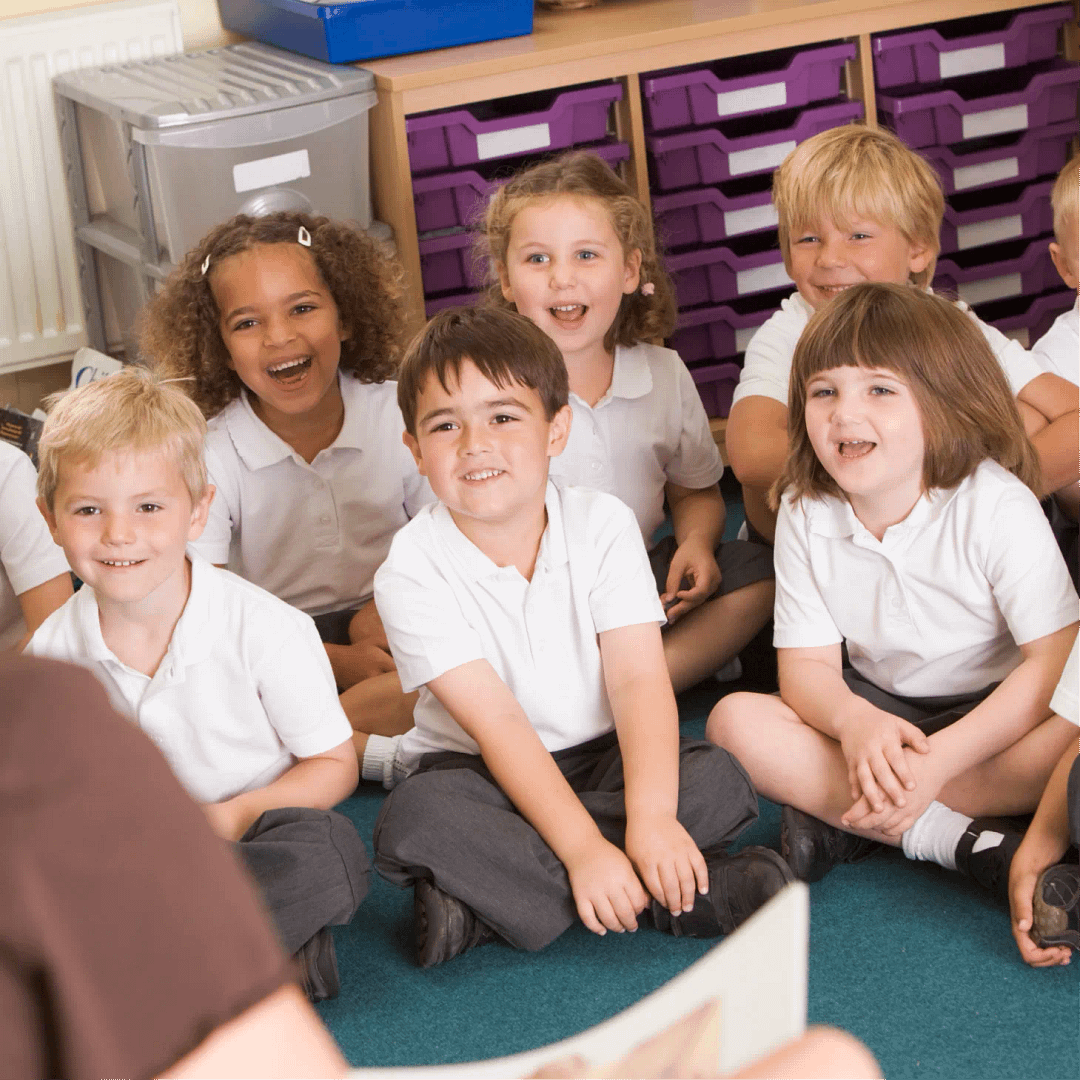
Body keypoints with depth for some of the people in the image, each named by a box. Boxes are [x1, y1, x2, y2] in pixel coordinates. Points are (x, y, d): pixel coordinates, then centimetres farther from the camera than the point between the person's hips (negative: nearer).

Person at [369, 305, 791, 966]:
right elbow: (496, 722, -22)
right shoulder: (414, 571, -15)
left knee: (720, 780, -24)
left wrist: (651, 816, -35)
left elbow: (639, 679, -17)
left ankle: (485, 906, -28)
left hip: (598, 759, 2)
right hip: (475, 773, -2)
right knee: (414, 819, -35)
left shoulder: (603, 526, -8)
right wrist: (584, 850, -33)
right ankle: (684, 895, -33)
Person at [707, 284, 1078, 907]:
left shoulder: (997, 505, -18)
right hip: (879, 710, 3)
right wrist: (852, 721, -34)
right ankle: (955, 838, -27)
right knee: (736, 722, -21)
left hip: (994, 710, -3)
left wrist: (938, 760, -32)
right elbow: (808, 663, -8)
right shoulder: (803, 514, -8)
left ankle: (843, 821, -27)